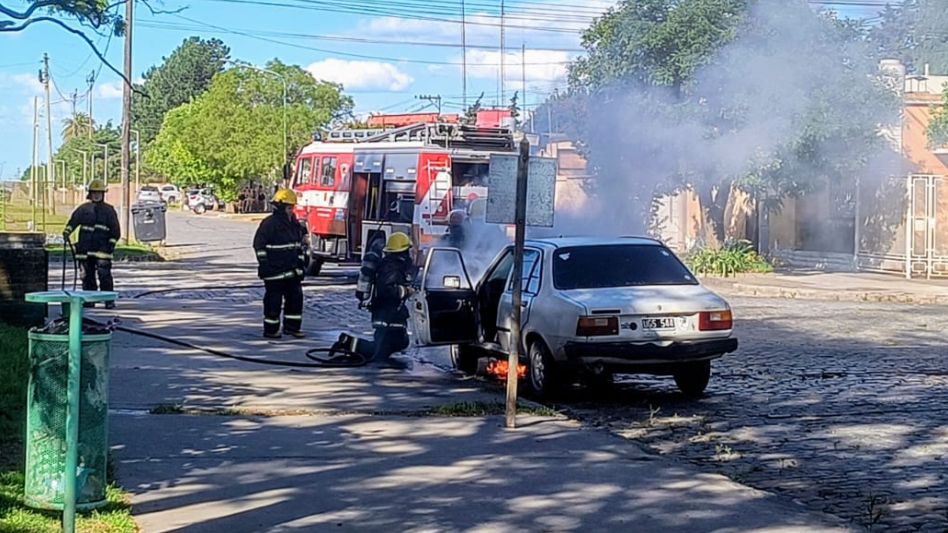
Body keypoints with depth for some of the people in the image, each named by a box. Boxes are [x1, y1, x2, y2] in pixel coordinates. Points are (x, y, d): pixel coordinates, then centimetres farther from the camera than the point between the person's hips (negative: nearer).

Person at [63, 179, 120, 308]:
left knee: (105, 275, -11)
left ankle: (109, 301, -7)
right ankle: (89, 301, 14)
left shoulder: (109, 210, 9)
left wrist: (112, 243, -3)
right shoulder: (83, 209, 12)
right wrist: (67, 231, -20)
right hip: (85, 249, 3)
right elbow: (73, 220, -2)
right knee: (87, 276, 6)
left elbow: (116, 230, 9)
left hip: (102, 249, -3)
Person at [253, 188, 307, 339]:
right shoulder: (269, 224, -12)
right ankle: (270, 330, 7)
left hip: (292, 270, 8)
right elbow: (259, 245, -11)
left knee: (296, 297, 8)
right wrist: (264, 264, -14)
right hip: (275, 271, -7)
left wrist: (301, 262, 17)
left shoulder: (295, 224, 12)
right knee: (273, 300, -2)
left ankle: (292, 327, 18)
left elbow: (299, 245, 22)